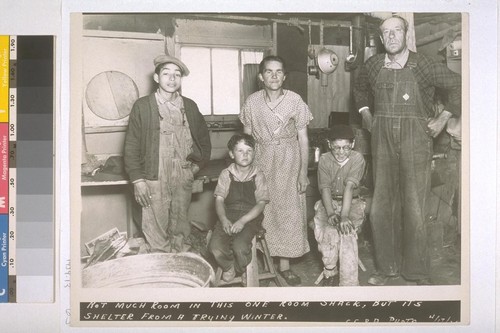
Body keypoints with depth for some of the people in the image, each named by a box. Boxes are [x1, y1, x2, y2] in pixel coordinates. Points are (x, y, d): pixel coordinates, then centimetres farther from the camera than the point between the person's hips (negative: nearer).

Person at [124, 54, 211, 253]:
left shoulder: (189, 107, 10)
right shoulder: (142, 106, -1)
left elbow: (204, 138, 23)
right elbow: (131, 146, -3)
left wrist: (198, 164, 12)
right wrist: (137, 179, -9)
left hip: (184, 179, 3)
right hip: (154, 179, -3)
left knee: (181, 231, 11)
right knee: (156, 233, -1)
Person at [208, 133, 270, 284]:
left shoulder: (258, 176, 1)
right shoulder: (226, 174, 6)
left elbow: (261, 203, -4)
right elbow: (219, 200, 3)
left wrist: (243, 221, -18)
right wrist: (224, 219, -16)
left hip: (251, 217, -2)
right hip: (228, 216, 2)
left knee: (240, 246, -28)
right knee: (215, 246, -22)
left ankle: (241, 269, 8)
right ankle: (228, 267, 11)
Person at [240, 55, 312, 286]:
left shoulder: (295, 100, -5)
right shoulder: (252, 102, -1)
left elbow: (303, 140, -3)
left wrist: (303, 172, -6)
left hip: (289, 162, -1)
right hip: (261, 162, 1)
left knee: (288, 210, 1)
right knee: (262, 211, 1)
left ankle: (284, 265, 11)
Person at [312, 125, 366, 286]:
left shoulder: (357, 158, -11)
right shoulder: (324, 159, -3)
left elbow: (349, 186, -25)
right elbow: (325, 188, -13)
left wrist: (344, 215, -36)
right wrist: (331, 213, -30)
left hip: (352, 202, -1)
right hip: (329, 202, 2)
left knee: (347, 229, -30)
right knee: (325, 227, -28)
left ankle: (349, 282, -25)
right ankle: (330, 270, -5)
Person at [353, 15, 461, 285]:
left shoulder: (422, 65, -4)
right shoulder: (372, 66, 6)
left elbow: (457, 85, 1)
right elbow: (360, 89, 27)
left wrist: (442, 119, -2)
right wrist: (365, 114, 16)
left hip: (416, 139, -3)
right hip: (382, 139, 3)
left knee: (414, 206, -1)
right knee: (381, 205, 5)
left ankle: (418, 271, 11)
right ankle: (386, 267, 18)